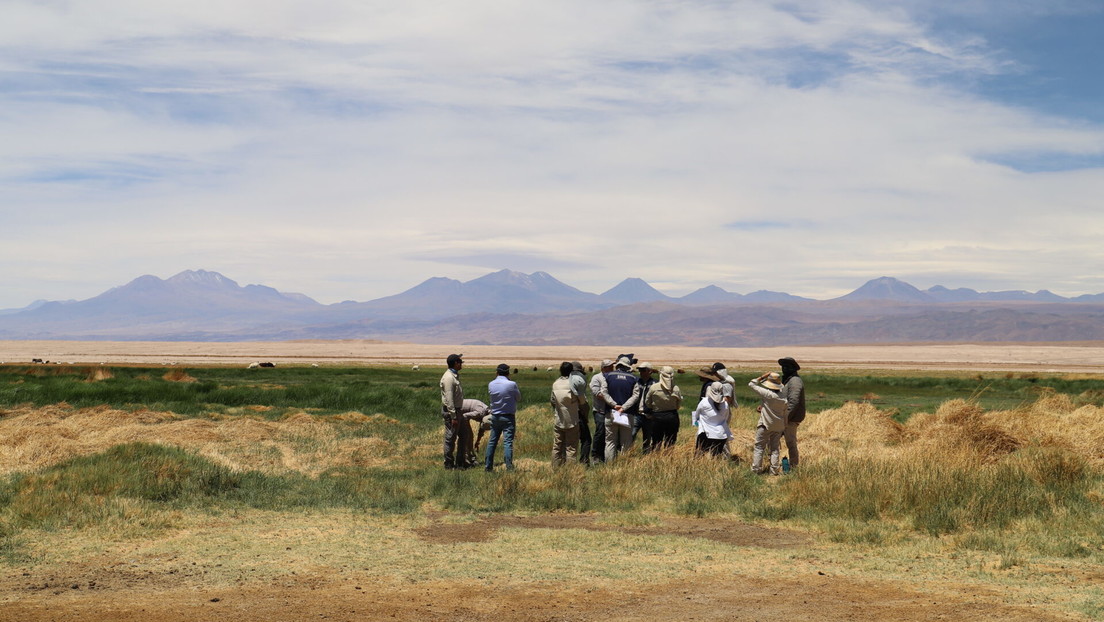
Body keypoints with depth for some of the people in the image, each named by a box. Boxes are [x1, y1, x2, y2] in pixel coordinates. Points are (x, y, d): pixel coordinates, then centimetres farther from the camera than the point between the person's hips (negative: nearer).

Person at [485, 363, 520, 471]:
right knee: (508, 442, -6)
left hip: (495, 417, 4)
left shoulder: (491, 385, -1)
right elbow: (518, 398, -1)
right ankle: (509, 467, -11)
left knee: (492, 441, 11)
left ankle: (488, 465, 15)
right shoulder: (512, 384, -13)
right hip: (508, 417, -4)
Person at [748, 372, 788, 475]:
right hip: (778, 426, 5)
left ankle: (756, 468, 6)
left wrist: (763, 377, -7)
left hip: (765, 425, -5)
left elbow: (751, 384, -13)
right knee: (774, 449, 14)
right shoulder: (783, 398, -2)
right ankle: (774, 469, 14)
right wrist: (784, 428, 15)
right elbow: (785, 414, 6)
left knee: (759, 447, 6)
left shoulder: (767, 394, -19)